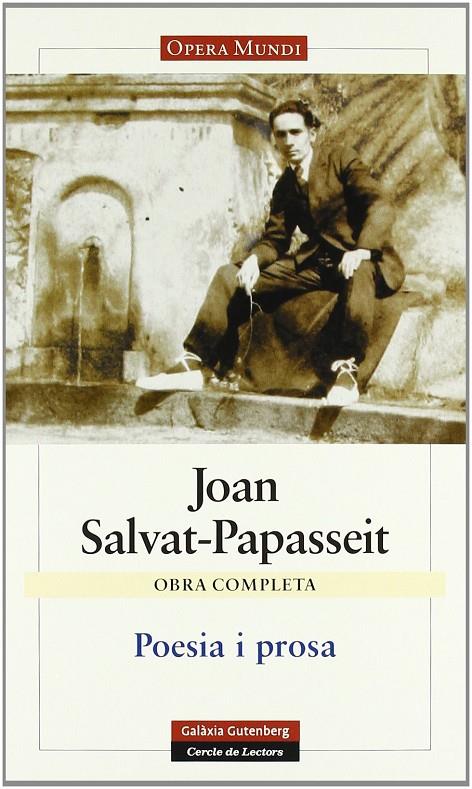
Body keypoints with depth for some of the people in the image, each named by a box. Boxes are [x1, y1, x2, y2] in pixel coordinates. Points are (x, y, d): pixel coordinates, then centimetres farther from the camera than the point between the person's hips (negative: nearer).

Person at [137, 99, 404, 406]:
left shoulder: (342, 159, -1)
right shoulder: (285, 185, 15)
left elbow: (381, 206, -13)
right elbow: (275, 239, 13)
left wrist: (361, 250, -32)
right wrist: (254, 259, -12)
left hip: (365, 262, -5)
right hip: (316, 263, 6)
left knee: (359, 272, -44)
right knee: (229, 276, -5)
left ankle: (347, 370, -37)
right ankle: (194, 363, -7)